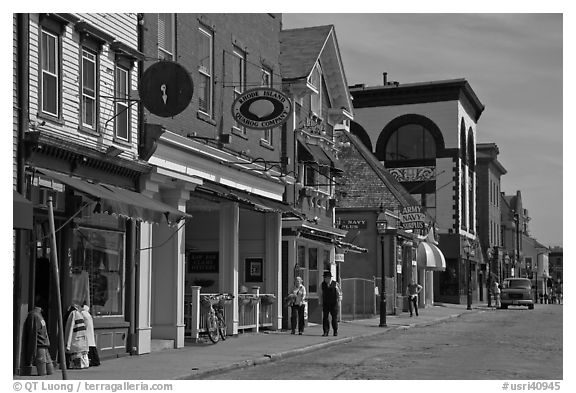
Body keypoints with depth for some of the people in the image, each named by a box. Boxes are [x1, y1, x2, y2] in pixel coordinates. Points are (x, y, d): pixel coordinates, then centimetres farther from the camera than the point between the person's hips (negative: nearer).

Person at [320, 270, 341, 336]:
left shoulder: (335, 284, -4)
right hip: (325, 304, 3)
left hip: (334, 304, -3)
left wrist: (339, 302, -7)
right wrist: (321, 302, 12)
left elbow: (339, 293, 0)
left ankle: (335, 331, 16)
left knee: (334, 317, 3)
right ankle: (326, 332, 0)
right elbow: (321, 294, 14)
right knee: (325, 317, -4)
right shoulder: (323, 284, 6)